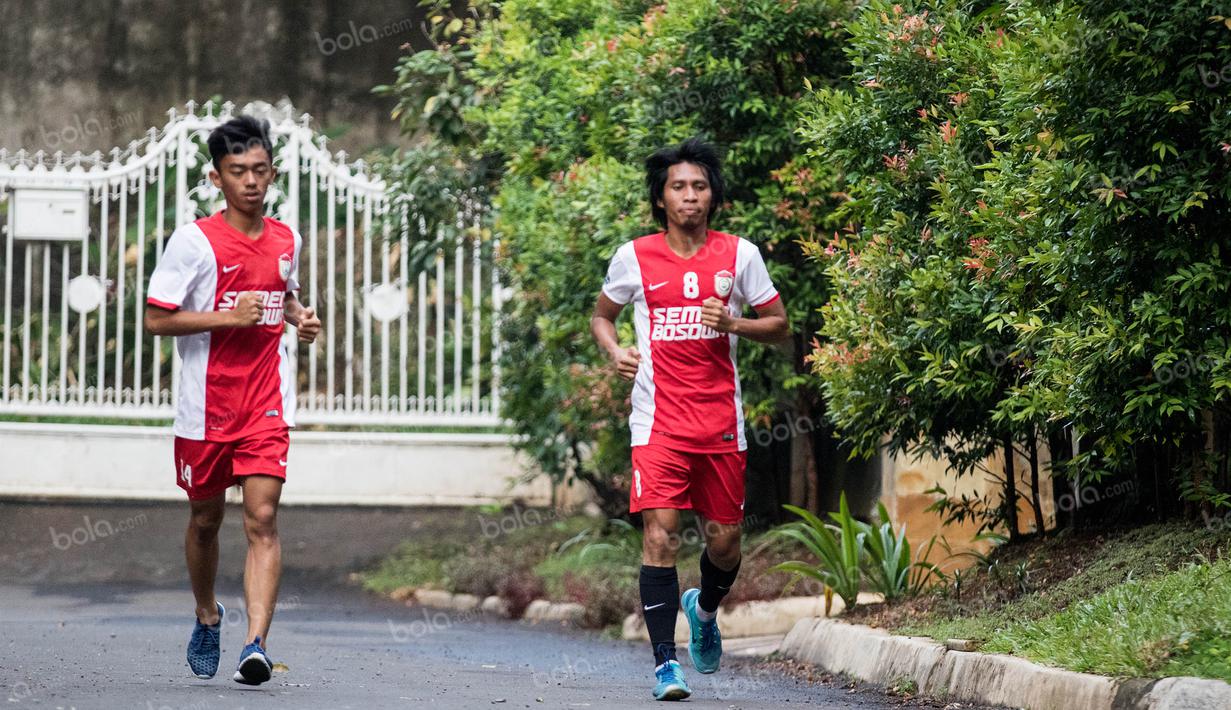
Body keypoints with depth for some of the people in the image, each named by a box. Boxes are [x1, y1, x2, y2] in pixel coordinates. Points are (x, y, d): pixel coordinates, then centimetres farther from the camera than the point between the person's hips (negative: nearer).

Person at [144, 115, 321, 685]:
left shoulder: (286, 240, 8)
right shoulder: (194, 241, -7)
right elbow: (155, 319, -9)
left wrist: (300, 318, 6)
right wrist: (228, 317, -19)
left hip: (267, 405, 2)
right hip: (205, 407, -2)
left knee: (262, 519, -13)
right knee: (206, 519, 13)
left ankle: (256, 644, -20)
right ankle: (207, 617, 39)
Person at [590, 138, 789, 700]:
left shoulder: (739, 255, 3)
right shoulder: (633, 258, 2)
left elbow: (780, 327, 9)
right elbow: (602, 316, 17)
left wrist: (732, 323, -10)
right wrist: (615, 352, -4)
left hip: (721, 422, 2)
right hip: (659, 421, -2)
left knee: (725, 541, 7)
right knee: (660, 534, -14)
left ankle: (704, 608, 41)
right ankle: (665, 663, -10)